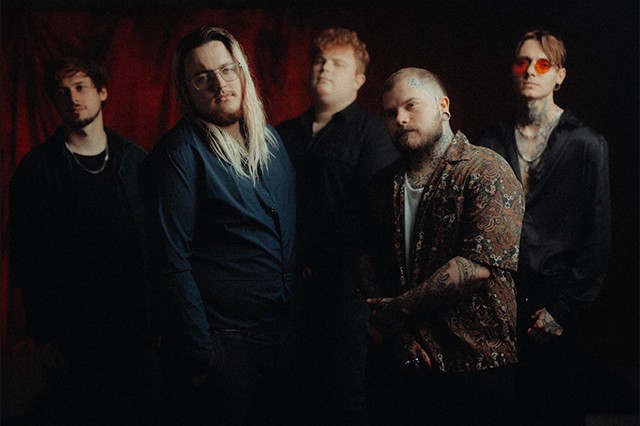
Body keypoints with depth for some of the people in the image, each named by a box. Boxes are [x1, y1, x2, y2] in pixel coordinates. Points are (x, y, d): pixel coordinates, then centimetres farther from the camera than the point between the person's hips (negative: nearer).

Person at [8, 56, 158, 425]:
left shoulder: (136, 160, 6)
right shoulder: (37, 169, -1)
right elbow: (25, 257, -3)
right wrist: (42, 334, -7)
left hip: (135, 324, 3)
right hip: (71, 333, -2)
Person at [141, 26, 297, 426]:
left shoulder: (270, 139, 9)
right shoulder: (180, 151, -12)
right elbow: (171, 261, -17)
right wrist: (200, 355, -19)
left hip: (279, 331, 7)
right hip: (220, 341, -7)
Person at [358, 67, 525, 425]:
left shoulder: (487, 171, -8)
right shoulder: (384, 185, 13)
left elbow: (481, 264, -18)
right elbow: (367, 260, 11)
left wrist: (400, 307, -12)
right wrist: (396, 331, -6)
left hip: (476, 366, -5)